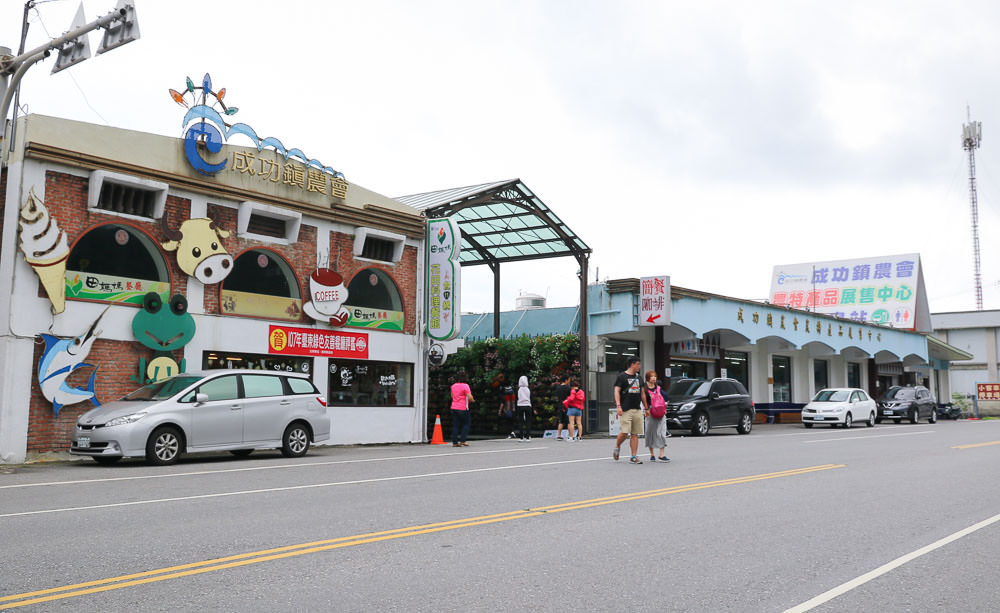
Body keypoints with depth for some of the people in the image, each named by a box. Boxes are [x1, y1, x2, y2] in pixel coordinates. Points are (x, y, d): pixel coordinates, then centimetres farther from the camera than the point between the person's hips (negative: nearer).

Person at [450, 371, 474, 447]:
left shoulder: (453, 386, 8)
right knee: (466, 423, 8)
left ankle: (454, 442, 3)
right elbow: (470, 397, -16)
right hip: (463, 408, -6)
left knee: (455, 425, 6)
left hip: (454, 407, 6)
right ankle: (463, 440, 2)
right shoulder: (465, 386, -12)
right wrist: (473, 400, 4)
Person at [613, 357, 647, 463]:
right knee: (625, 432, -12)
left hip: (637, 409, 6)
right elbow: (617, 391, -7)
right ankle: (617, 447, 15)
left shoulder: (639, 378, 19)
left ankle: (634, 457, 6)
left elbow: (642, 394, 24)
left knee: (635, 434, 3)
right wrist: (618, 406, -19)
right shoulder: (622, 376, -1)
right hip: (625, 409, -6)